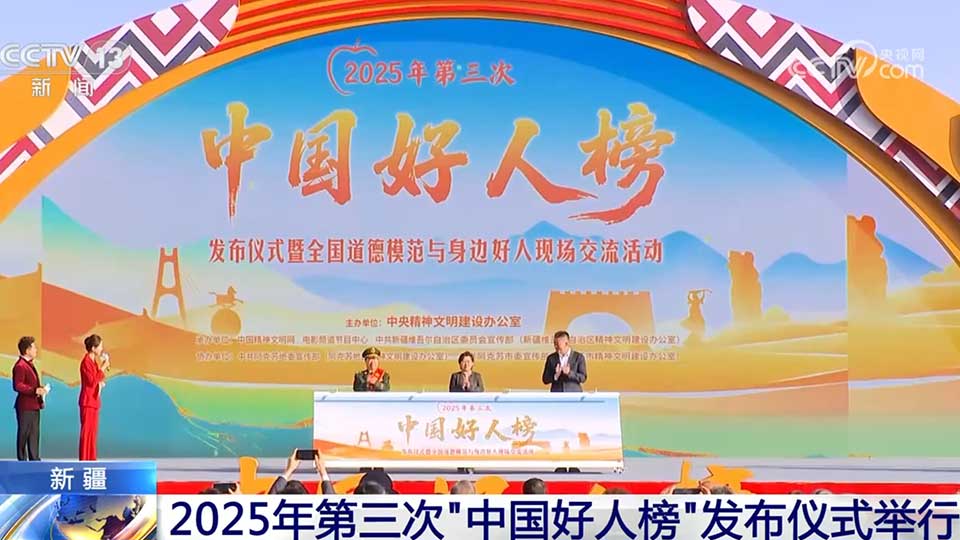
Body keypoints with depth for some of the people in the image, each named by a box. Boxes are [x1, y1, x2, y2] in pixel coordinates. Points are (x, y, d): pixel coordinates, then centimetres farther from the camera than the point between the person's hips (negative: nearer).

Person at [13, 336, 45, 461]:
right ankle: (22, 459, 3)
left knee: (34, 434, 13)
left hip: (34, 405, 10)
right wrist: (35, 390, -27)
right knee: (24, 434, -3)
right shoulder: (20, 366, -16)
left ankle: (34, 459, 20)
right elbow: (17, 386, -24)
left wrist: (39, 390, 10)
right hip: (25, 406, -10)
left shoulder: (30, 364, 16)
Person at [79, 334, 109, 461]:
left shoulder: (93, 361, 12)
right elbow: (92, 381, -21)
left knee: (93, 431, 11)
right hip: (88, 401, -9)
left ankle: (91, 459, 15)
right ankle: (84, 459, -4)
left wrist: (103, 366, 8)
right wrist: (103, 367, -17)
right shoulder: (86, 362, -15)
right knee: (87, 431, -7)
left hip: (94, 400, 9)